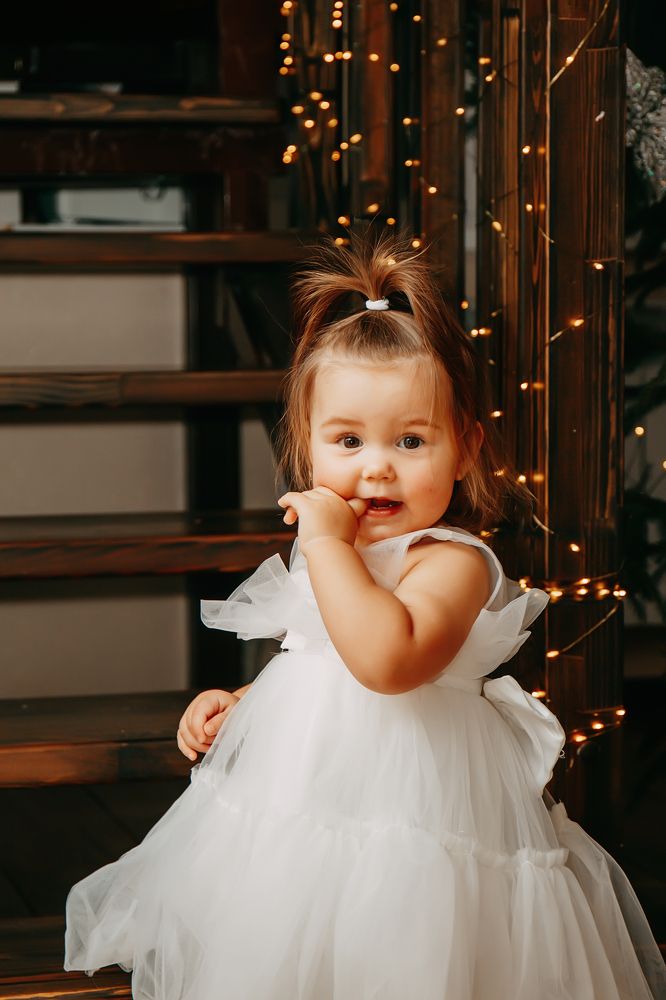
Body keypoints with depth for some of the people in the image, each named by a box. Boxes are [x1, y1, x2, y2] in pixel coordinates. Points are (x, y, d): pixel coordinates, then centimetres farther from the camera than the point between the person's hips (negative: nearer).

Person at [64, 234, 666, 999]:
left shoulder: (450, 562, -17)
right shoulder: (343, 558, 10)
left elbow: (386, 660, -37)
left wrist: (325, 541, -29)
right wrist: (236, 704, 11)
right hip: (301, 819, 9)